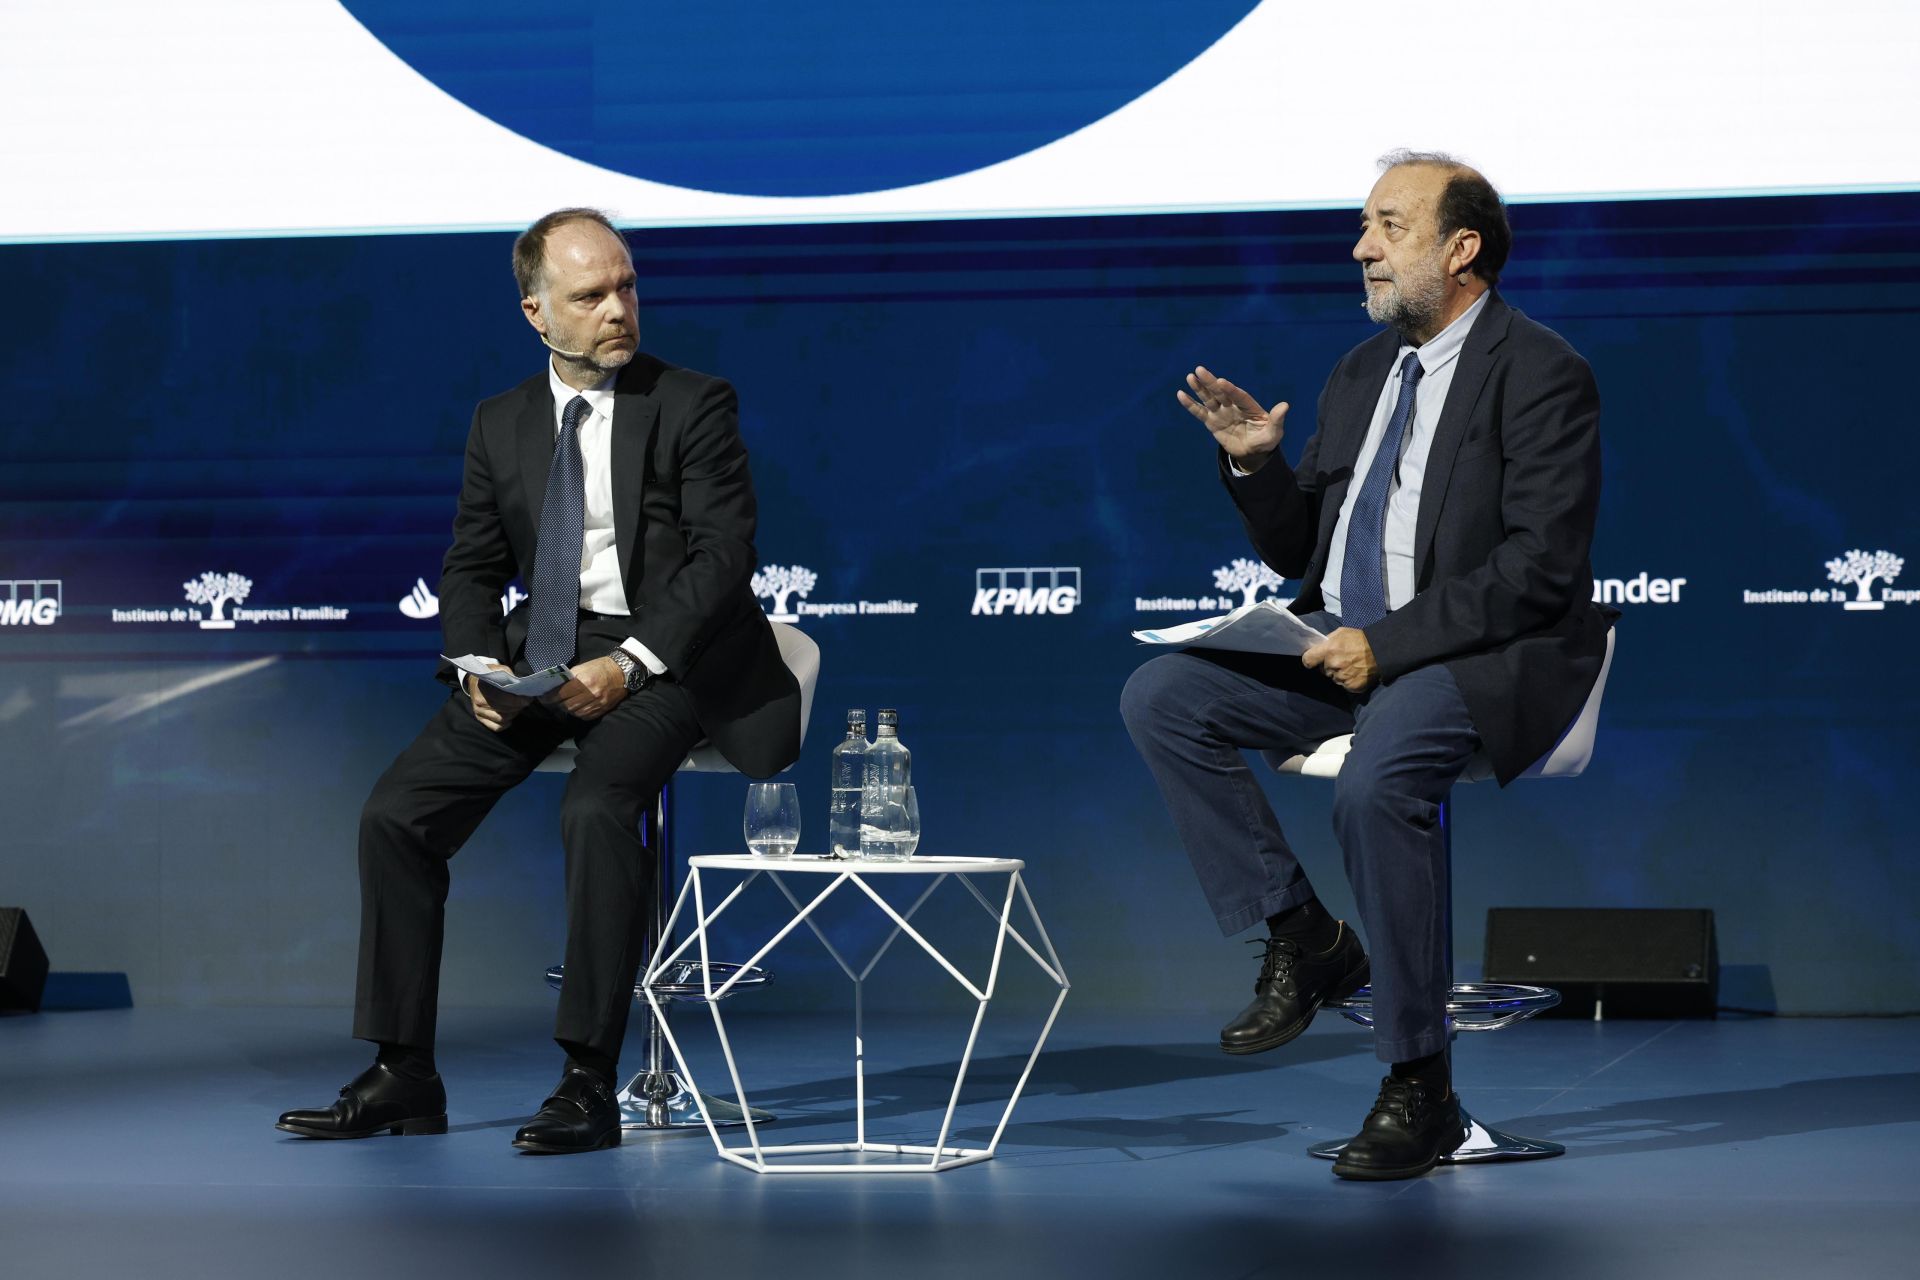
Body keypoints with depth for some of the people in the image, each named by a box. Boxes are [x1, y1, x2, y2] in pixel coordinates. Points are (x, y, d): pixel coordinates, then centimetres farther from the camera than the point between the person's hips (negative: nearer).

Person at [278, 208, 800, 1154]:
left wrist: (629, 664, -21)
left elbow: (724, 554, -10)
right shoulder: (501, 423, 12)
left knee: (597, 807, -34)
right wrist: (482, 667, -7)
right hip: (540, 652, 5)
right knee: (396, 814, -11)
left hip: (661, 657, -5)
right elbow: (471, 569, 14)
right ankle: (403, 1076, -2)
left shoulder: (693, 405, -3)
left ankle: (589, 1084, -27)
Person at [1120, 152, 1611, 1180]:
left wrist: (1390, 643, -22)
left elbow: (1539, 567, -17)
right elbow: (1296, 553, 19)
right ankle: (1302, 937, -2)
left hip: (1482, 653, -8)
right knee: (1159, 698, -9)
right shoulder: (1361, 373, 16)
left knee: (1377, 781, -35)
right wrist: (1256, 463, -1)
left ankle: (1418, 1087, -22)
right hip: (1350, 641, 8)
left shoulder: (1540, 374, -8)